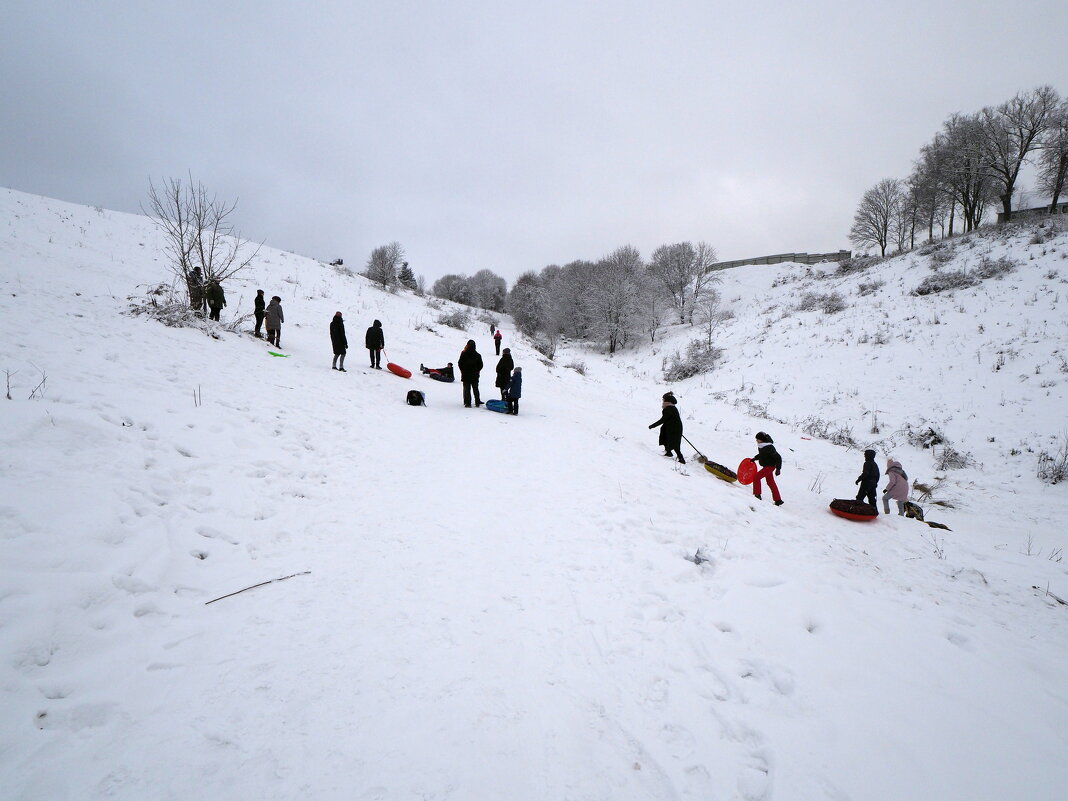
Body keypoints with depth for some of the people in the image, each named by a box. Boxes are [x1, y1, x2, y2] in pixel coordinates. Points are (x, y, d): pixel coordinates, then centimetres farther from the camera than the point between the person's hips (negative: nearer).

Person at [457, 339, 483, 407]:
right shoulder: (478, 355, -6)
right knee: (475, 389, 12)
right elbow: (480, 365, 0)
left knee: (467, 389, 4)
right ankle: (477, 402, 14)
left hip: (466, 374, -2)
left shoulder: (464, 354, -11)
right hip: (475, 376, 2)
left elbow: (460, 363, -3)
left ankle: (467, 403, 0)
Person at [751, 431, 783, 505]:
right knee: (771, 483, 16)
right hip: (767, 466, 10)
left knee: (756, 477, -11)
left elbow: (778, 458, -22)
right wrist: (755, 458, 11)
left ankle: (757, 495, -1)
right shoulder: (761, 446, -1)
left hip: (770, 466, -10)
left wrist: (778, 468, -23)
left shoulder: (769, 448, -27)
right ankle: (778, 500, 26)